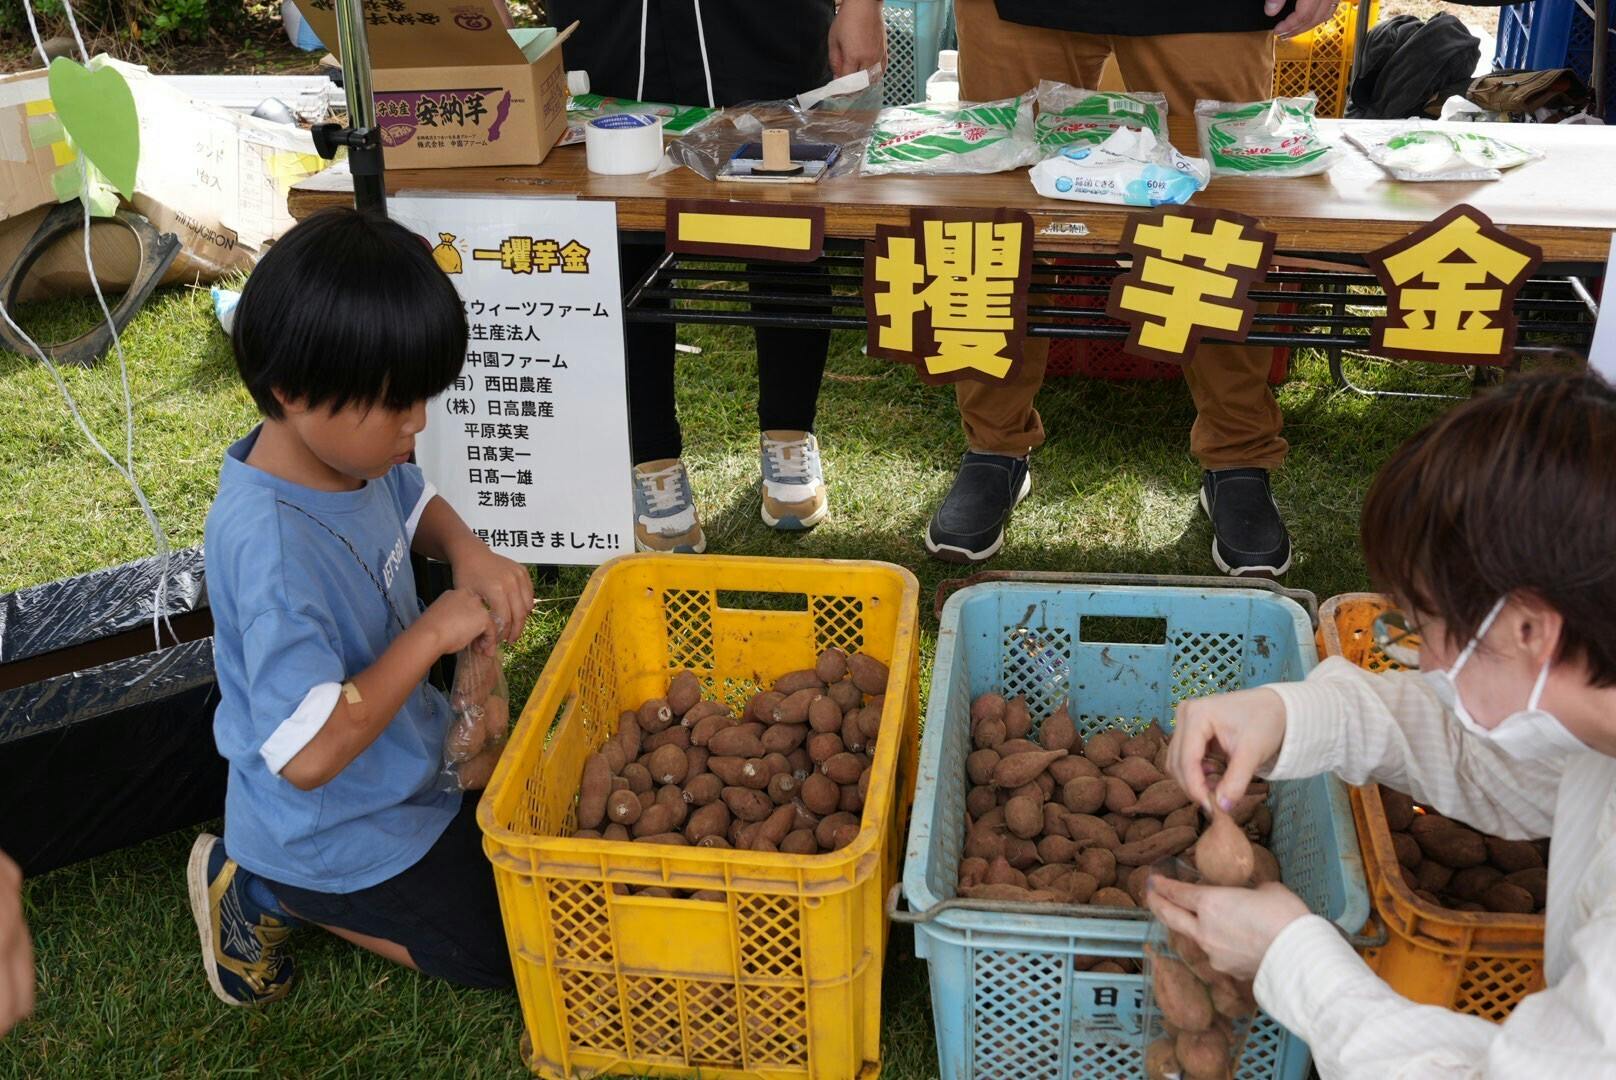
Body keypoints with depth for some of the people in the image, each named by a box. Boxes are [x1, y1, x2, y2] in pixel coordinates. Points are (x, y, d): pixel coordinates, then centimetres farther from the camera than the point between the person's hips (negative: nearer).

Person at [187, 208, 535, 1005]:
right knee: (513, 949, 5)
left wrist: (468, 552, -10)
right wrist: (433, 632, -30)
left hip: (404, 765, 8)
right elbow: (310, 753, -39)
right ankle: (272, 896, 9)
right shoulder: (271, 548, -37)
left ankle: (265, 873, 20)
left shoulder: (345, 445, -11)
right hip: (330, 831, -8)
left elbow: (415, 507, 13)